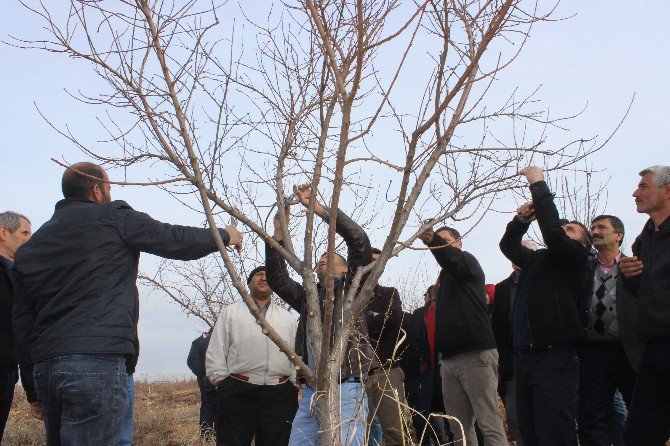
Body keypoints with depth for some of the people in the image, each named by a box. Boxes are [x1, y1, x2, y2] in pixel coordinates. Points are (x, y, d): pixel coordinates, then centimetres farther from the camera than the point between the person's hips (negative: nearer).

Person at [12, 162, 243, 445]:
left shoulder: (31, 246, 19)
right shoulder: (112, 218, 2)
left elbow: (22, 324, 18)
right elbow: (176, 241, 5)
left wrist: (34, 390, 22)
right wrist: (224, 236, 24)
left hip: (44, 368, 7)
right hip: (96, 361, -7)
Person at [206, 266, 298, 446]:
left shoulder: (288, 318, 22)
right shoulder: (230, 312, 16)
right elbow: (215, 352, 10)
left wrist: (294, 385, 7)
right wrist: (220, 381, 0)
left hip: (279, 395, 2)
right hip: (238, 393, -2)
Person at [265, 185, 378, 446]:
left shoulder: (352, 288, 10)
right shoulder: (308, 297, 25)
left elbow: (359, 240, -2)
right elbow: (277, 279, 13)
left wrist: (316, 206, -2)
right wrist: (279, 228, 8)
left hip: (347, 390, -5)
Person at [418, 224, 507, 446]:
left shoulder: (467, 261, 5)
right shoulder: (445, 278, 26)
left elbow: (453, 259, -20)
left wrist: (433, 240, -39)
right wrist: (442, 359, 18)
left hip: (475, 355, -8)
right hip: (450, 360, 8)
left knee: (490, 425, -12)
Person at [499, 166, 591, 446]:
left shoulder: (575, 257, 2)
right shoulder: (537, 260, 23)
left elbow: (552, 233, -14)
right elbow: (508, 245, 35)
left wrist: (539, 185, -6)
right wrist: (522, 220, 15)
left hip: (554, 358, -8)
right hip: (524, 358, 8)